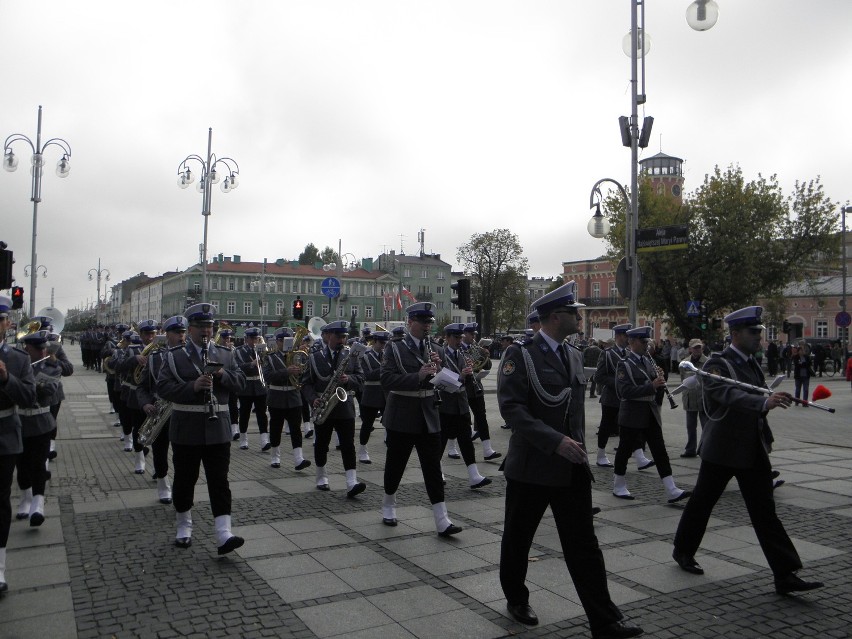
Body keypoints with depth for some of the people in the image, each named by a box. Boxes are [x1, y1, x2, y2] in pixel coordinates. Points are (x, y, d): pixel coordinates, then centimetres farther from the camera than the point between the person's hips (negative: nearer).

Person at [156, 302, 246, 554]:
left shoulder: (225, 355, 9)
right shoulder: (174, 356, 1)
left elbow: (241, 383, 4)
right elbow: (162, 387, -9)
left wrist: (222, 374, -15)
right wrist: (193, 386, -23)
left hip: (217, 429, 1)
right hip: (186, 430, -1)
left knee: (219, 481, -2)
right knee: (184, 480, 10)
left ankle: (224, 535, -5)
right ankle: (184, 527, 30)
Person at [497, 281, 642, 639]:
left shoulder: (574, 356, 10)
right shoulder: (520, 354, -12)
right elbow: (511, 408, -20)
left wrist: (577, 447, 15)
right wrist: (555, 442, -26)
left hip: (572, 468, 5)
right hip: (531, 467, -5)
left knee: (584, 545, 7)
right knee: (518, 538, 13)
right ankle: (516, 598, 36)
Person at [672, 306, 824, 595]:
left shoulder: (753, 364, 10)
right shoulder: (717, 364, -15)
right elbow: (730, 395, -33)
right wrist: (765, 401, -46)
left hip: (754, 451, 7)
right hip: (722, 450, -6)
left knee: (765, 512, 5)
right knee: (702, 502, 10)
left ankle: (785, 575, 8)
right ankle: (683, 550, 30)